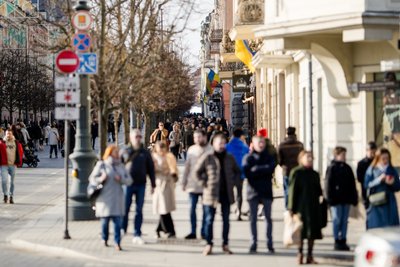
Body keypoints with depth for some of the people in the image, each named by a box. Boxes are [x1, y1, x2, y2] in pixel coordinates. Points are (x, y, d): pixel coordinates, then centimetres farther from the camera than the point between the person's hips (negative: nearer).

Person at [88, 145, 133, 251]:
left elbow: (129, 180, 10)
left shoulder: (120, 166, 12)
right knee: (105, 220, 6)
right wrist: (101, 179, -18)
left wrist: (121, 179, -9)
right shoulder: (101, 165, 2)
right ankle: (104, 239, 27)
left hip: (117, 197, 2)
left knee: (117, 221, -6)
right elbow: (92, 178, 0)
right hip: (105, 197, -2)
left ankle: (117, 243, -5)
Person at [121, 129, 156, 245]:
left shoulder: (145, 153, 8)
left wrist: (153, 184, 6)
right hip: (128, 184, -2)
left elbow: (151, 169, 10)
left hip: (141, 185, 2)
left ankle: (137, 235, 8)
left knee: (139, 211, 4)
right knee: (125, 209, -1)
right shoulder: (125, 152, 3)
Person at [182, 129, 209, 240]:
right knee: (192, 209, 3)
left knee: (205, 209, 4)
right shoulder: (191, 150, 7)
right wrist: (184, 182, 10)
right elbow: (187, 167, 12)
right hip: (192, 184, 3)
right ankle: (193, 231, 9)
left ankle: (204, 232, 11)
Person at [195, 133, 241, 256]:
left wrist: (233, 182, 5)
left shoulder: (229, 158, 7)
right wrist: (206, 181, -5)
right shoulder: (207, 157, -5)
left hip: (226, 193, 3)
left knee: (226, 219, 8)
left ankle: (225, 244, 16)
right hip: (211, 193, -3)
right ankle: (209, 244, 6)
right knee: (209, 219, 0)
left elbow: (237, 172, 18)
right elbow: (198, 171, -1)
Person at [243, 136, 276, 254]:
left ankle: (269, 243, 6)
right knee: (253, 218, 3)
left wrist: (256, 169, -13)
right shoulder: (248, 158, 4)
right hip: (253, 190, -1)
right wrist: (264, 170, -14)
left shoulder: (269, 157, 9)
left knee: (268, 218, 2)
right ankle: (254, 242, 8)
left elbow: (271, 168, -11)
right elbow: (247, 172, -11)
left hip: (266, 191, 1)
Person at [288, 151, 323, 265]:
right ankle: (300, 254, 8)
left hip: (313, 207, 5)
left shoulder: (315, 174, 14)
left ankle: (310, 255, 12)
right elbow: (292, 190, -6)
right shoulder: (296, 173, -3)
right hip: (301, 207, -5)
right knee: (301, 232, -3)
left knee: (313, 231, 5)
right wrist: (291, 208, -10)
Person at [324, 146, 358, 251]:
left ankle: (343, 240, 12)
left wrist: (354, 198, 10)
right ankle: (337, 241, 1)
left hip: (346, 199, 6)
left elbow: (352, 184, 16)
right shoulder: (332, 168, -4)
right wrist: (330, 198, -13)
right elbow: (328, 184, -8)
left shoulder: (347, 168, 14)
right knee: (337, 220, -3)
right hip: (336, 199, -6)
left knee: (344, 220, 7)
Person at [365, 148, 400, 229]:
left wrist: (392, 183, -14)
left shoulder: (392, 171, 7)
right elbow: (366, 185, -4)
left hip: (389, 204, 2)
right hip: (376, 204, -2)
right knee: (376, 228, -6)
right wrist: (379, 180, -16)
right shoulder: (372, 170, 1)